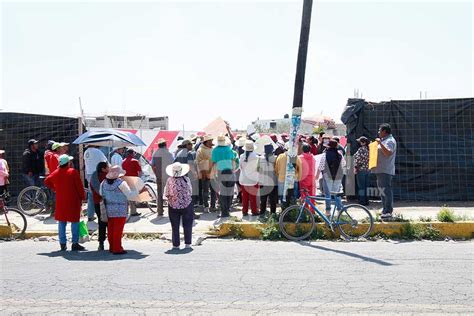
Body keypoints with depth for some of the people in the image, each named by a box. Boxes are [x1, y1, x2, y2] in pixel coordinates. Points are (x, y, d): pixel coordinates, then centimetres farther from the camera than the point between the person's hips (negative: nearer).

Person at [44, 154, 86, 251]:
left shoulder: (56, 173, 6)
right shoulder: (73, 172, -11)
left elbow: (46, 181, 20)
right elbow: (79, 186, -10)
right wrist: (82, 197, 0)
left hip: (60, 202, 5)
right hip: (73, 201, -5)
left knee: (61, 223, 12)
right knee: (74, 222, 2)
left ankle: (62, 244, 14)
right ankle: (75, 244, 2)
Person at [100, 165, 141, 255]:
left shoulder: (104, 183, 1)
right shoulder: (121, 183, -16)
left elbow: (101, 194, 13)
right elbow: (130, 195, -13)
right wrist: (140, 191, -4)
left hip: (109, 210, 6)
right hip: (120, 210, -6)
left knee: (110, 229, 14)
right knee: (118, 230, 0)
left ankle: (112, 247, 23)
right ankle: (117, 249, 5)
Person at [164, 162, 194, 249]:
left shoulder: (169, 180, -10)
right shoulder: (186, 179, -11)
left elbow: (166, 194, -4)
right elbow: (190, 193, -5)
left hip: (173, 206, 1)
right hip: (187, 205, 0)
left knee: (175, 226, 10)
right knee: (187, 225, 12)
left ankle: (176, 245, 14)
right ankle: (187, 244, 15)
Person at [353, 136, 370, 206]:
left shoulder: (361, 149, -13)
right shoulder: (368, 149, 10)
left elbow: (358, 159, -17)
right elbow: (368, 159, 14)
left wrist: (355, 168, -11)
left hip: (361, 169, -8)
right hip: (367, 170, 8)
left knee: (361, 186, -4)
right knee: (366, 186, 11)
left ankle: (362, 201, -3)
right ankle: (366, 201, 15)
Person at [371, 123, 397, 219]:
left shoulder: (390, 141, -10)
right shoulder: (384, 140, 22)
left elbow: (388, 153, -25)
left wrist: (380, 143, -26)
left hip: (385, 170, -11)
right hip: (380, 170, 11)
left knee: (386, 189, -12)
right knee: (382, 189, 14)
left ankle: (388, 211, -12)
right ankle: (385, 209, 21)